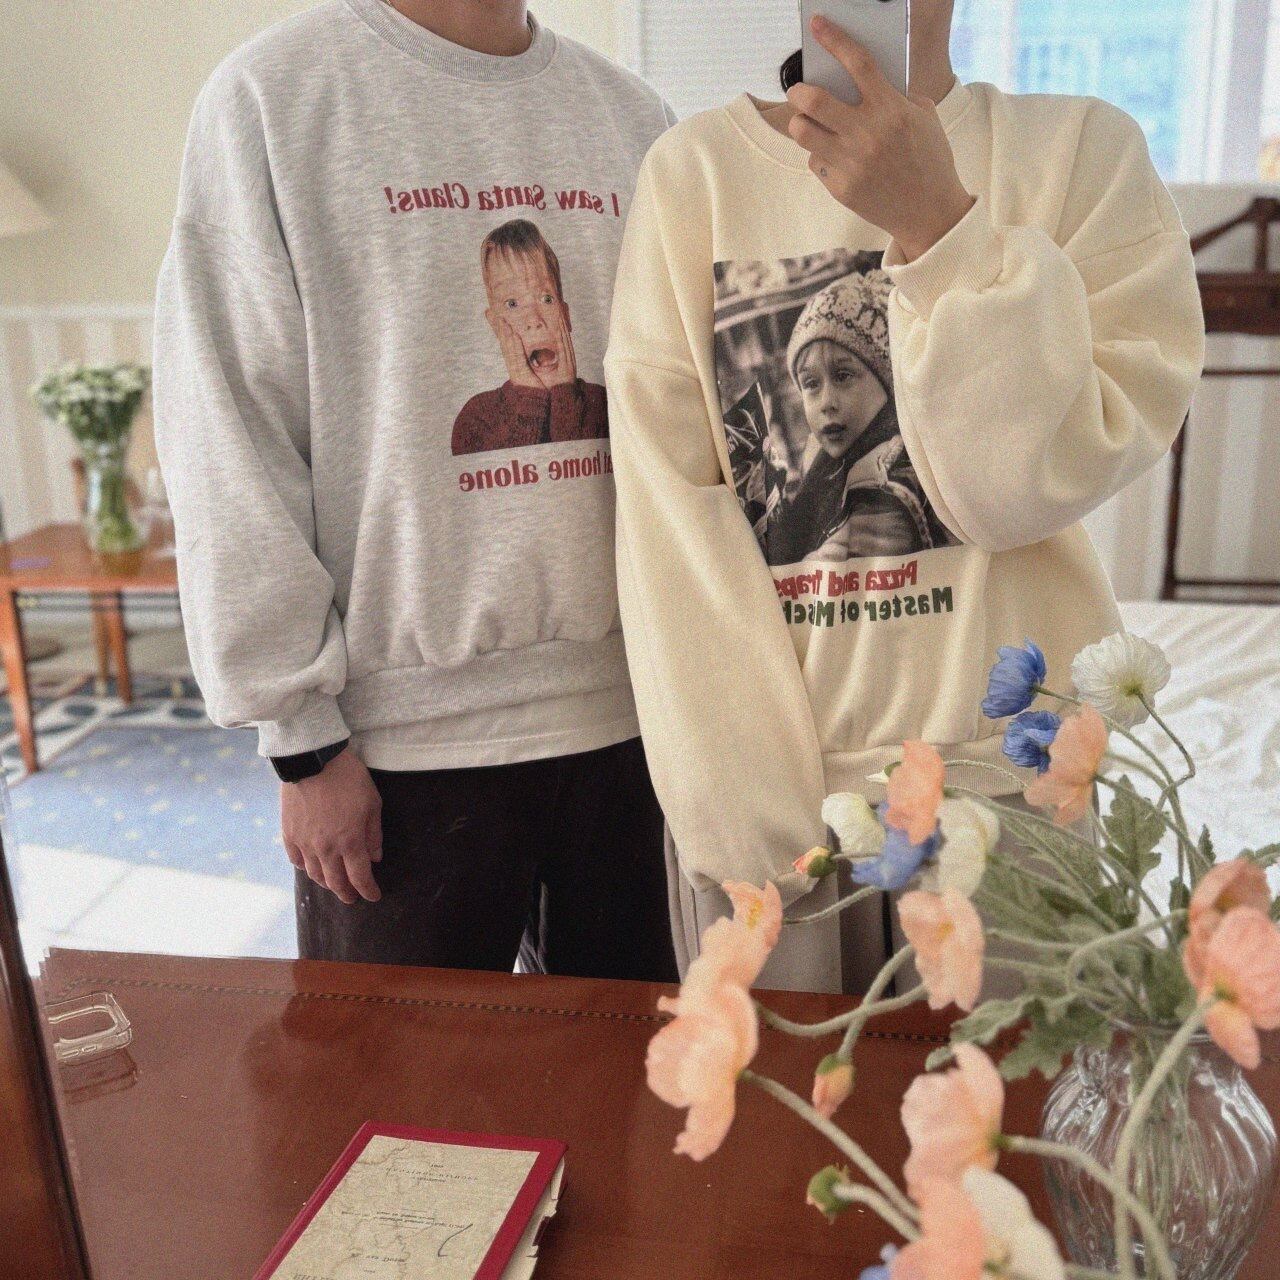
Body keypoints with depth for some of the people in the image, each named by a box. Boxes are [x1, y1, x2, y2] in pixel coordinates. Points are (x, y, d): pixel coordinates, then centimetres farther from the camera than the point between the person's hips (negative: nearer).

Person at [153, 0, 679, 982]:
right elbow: (228, 447, -7)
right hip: (402, 736, -3)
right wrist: (301, 735, -9)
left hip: (626, 706, 4)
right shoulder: (271, 96, -3)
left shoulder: (634, 115, 10)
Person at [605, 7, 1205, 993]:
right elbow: (672, 517, -7)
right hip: (752, 777, 0)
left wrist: (936, 221, -18)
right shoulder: (691, 168, -1)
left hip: (1002, 764, 1)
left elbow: (1034, 484, -9)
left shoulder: (1084, 151, 0)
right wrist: (743, 820, -12)